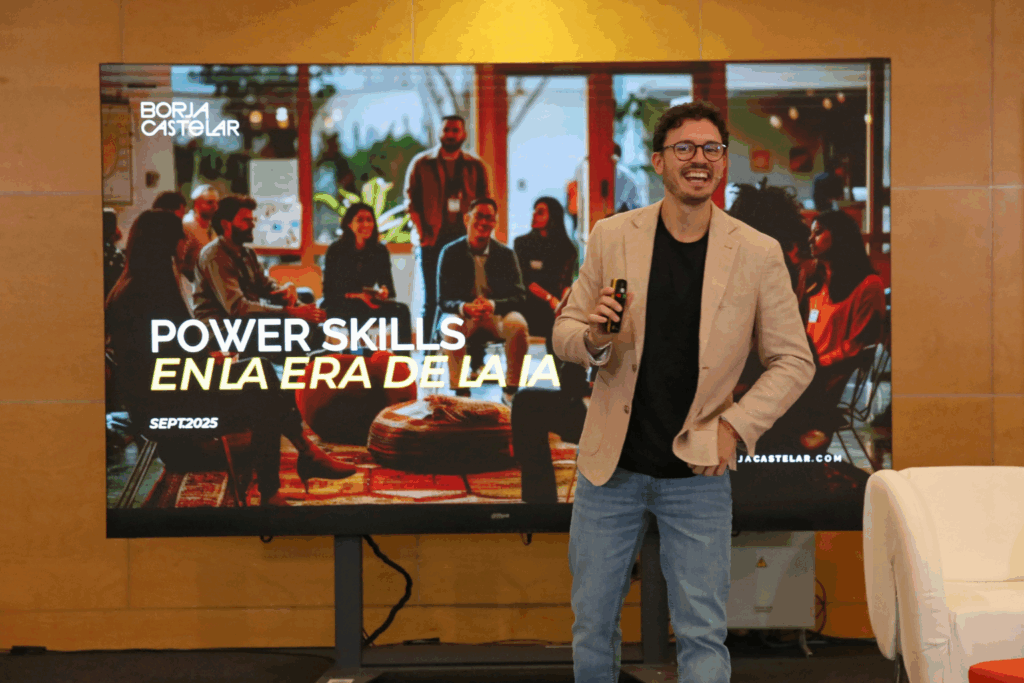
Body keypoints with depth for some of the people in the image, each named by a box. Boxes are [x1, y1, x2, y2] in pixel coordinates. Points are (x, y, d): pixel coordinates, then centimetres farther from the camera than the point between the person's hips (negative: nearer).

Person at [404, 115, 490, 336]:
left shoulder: (475, 166, 11)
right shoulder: (421, 163, 7)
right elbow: (411, 201, 5)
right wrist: (422, 232, -6)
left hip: (464, 239, 1)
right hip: (432, 240, -1)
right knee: (431, 298, -1)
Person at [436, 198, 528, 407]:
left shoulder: (506, 254, 3)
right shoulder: (450, 253, 0)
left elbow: (519, 296, -4)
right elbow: (443, 300, -4)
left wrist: (493, 305, -26)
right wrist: (465, 308, -28)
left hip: (497, 315, 1)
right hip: (462, 315, -1)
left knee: (518, 324, -32)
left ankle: (511, 390, -17)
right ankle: (460, 391, -25)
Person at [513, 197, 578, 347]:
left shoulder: (566, 247, 11)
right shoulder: (522, 243, 11)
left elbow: (566, 282, 3)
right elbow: (525, 279, 0)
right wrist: (550, 299, -15)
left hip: (554, 308, 0)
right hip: (528, 305, 0)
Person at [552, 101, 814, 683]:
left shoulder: (758, 254, -4)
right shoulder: (612, 237, -1)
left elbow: (794, 361, 3)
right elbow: (565, 332, 7)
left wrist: (736, 426, -10)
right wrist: (593, 337, -17)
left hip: (698, 476, -1)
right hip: (611, 466, 2)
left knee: (702, 635, 0)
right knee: (593, 624, 12)